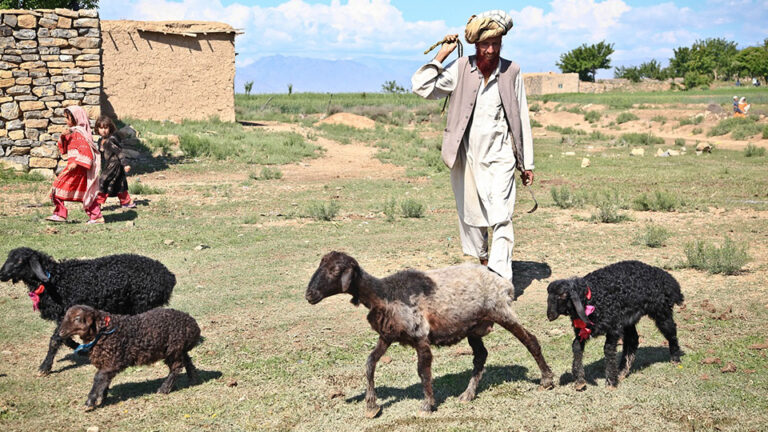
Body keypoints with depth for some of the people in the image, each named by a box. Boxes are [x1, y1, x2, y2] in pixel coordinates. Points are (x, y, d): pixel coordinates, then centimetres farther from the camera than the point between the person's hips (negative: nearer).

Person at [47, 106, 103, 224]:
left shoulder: (80, 133, -11)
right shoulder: (71, 133, 19)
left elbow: (85, 150, -21)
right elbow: (63, 150, 19)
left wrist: (76, 163, -28)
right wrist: (63, 137, 2)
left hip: (78, 167, -10)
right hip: (74, 164, 10)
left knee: (60, 185, -8)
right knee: (86, 192, 9)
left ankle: (60, 214, -6)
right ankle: (96, 216, 10)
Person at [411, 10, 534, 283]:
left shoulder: (511, 72, 1)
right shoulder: (460, 69, -2)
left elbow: (522, 119, 6)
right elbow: (421, 87, -10)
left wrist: (527, 163, 7)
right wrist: (442, 54, -9)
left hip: (499, 157, -1)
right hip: (466, 156, 2)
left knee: (501, 218, -13)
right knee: (470, 214, 13)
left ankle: (500, 279, -17)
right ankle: (483, 262, 33)